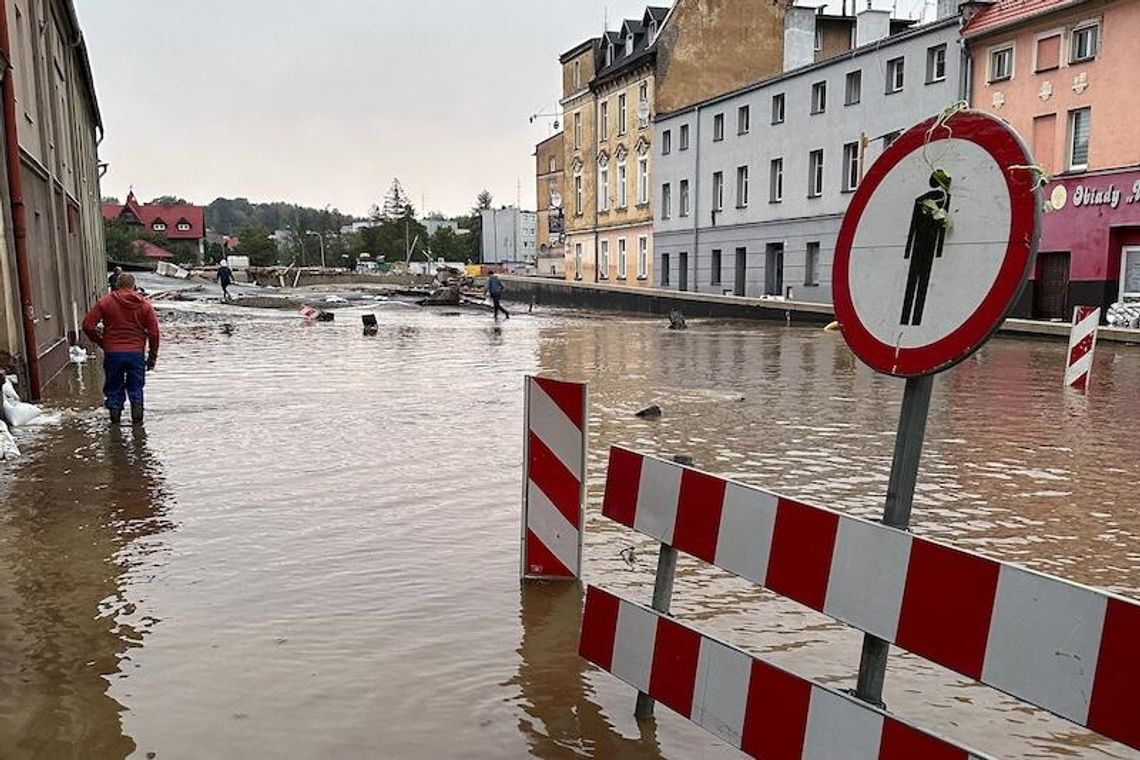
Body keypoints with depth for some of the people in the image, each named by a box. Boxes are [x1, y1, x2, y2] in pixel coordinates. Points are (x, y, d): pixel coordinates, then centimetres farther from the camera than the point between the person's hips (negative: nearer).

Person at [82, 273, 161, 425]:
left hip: (112, 353, 0)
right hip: (136, 353, 1)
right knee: (136, 387, 12)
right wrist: (152, 357, 8)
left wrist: (100, 342, 10)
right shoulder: (145, 305, 1)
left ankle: (115, 416, 15)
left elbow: (88, 325, -5)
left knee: (114, 387, 13)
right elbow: (154, 333, 0)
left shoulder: (105, 302, -1)